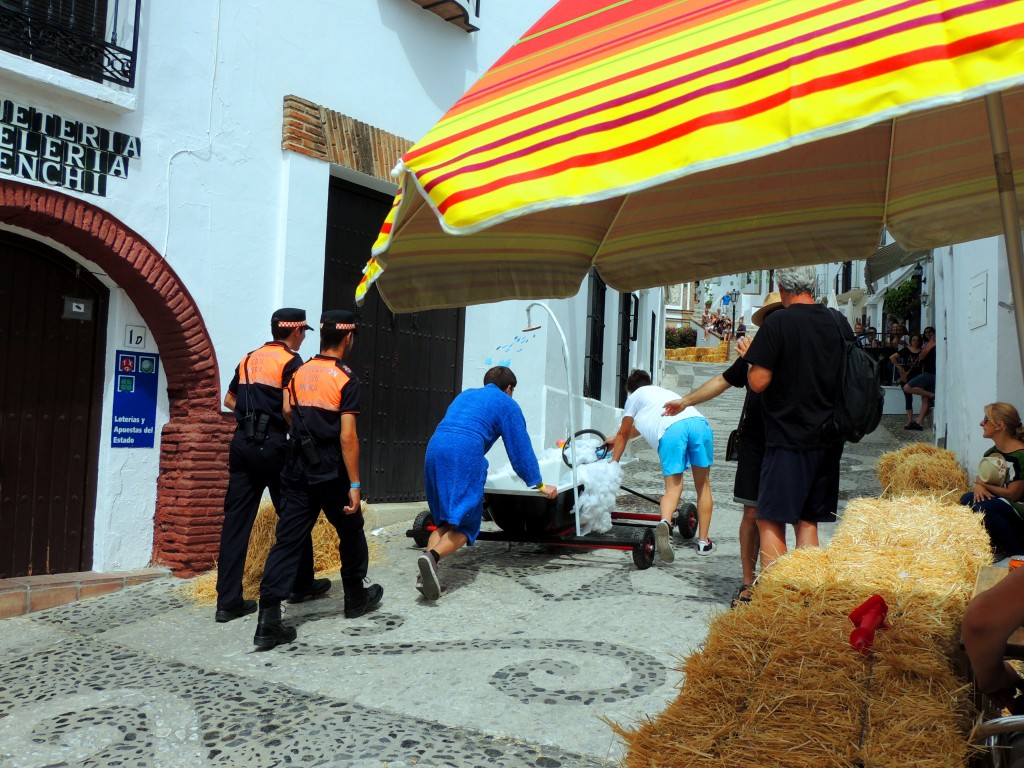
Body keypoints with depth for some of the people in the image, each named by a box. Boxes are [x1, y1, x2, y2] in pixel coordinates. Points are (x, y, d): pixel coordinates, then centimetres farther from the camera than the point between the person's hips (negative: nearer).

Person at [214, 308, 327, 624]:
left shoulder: (249, 359, 15)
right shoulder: (291, 361, -6)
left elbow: (229, 401, 23)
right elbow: (289, 408, -15)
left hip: (242, 442, 6)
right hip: (272, 444, -6)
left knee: (236, 519, 4)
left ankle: (228, 601, 4)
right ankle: (301, 585, 24)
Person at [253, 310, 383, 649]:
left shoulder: (300, 372, 6)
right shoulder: (345, 379, -11)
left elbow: (287, 412, 6)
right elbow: (348, 436, -16)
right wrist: (355, 485, -14)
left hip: (298, 472, 5)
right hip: (332, 475, -5)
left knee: (287, 542, 2)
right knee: (351, 534, 17)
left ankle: (268, 622, -3)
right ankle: (355, 598, 34)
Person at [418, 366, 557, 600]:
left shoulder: (465, 395, 33)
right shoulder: (507, 404, 16)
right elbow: (520, 447, 13)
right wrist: (539, 484, 19)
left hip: (435, 447, 6)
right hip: (467, 453, -6)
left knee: (443, 520, 14)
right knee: (464, 523, -2)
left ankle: (428, 556, -10)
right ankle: (433, 556, -27)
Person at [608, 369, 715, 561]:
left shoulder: (634, 396, 28)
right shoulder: (661, 391, 44)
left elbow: (623, 434, 33)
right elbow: (639, 428, 57)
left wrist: (613, 463, 45)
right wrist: (616, 439, 69)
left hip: (671, 430, -4)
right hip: (698, 422, 4)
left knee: (673, 488, -2)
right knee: (703, 485, 15)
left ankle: (665, 522, -31)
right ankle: (703, 542, 15)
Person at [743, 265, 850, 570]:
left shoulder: (777, 323, -13)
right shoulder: (839, 322, 6)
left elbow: (758, 381, -15)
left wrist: (749, 358, 3)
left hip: (788, 439, -6)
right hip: (829, 440, 6)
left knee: (770, 521, 1)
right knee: (808, 521, 14)